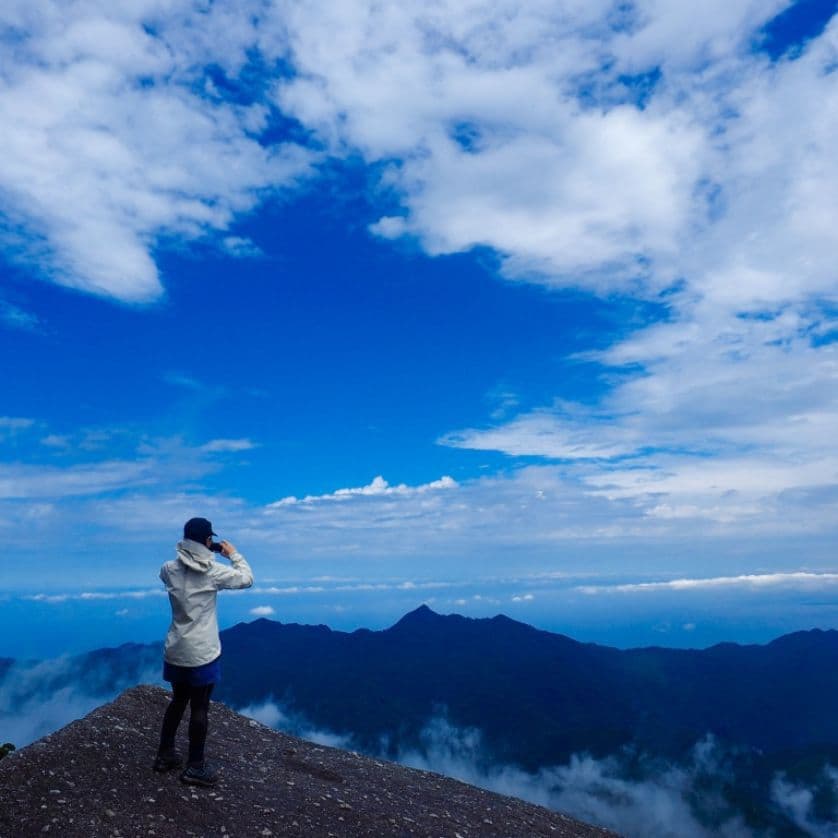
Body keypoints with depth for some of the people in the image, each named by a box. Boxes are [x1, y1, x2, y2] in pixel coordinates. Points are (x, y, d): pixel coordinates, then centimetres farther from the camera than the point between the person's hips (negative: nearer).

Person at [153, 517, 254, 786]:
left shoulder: (169, 570, -5)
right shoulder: (213, 571, -16)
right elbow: (247, 578, -3)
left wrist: (204, 555, 14)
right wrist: (233, 554, 8)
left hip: (175, 651, 5)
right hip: (202, 653, -5)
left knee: (178, 701, 22)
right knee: (199, 708, 7)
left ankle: (165, 755, 34)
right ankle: (195, 767, 17)